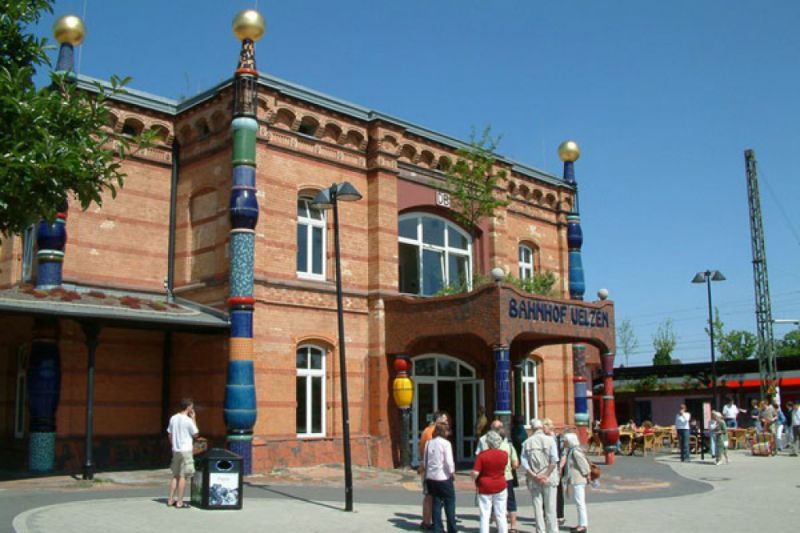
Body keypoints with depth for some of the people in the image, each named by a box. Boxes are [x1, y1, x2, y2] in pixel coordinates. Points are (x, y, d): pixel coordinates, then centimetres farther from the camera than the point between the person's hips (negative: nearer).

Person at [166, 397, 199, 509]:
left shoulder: (173, 418, 4)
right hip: (186, 451, -6)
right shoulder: (188, 420, -15)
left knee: (175, 475, 15)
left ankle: (171, 500, 18)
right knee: (183, 476, 0)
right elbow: (195, 434, -3)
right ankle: (179, 502, 2)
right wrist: (193, 418, -1)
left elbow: (170, 435, 9)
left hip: (175, 450, 7)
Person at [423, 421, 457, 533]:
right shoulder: (446, 443, -12)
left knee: (436, 502, 12)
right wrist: (452, 472, 0)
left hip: (431, 477, 5)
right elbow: (449, 462, -16)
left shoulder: (428, 443, 4)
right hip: (443, 477, -5)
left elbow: (424, 461, 8)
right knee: (450, 502, 8)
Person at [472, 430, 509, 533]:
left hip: (485, 487, -3)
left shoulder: (482, 455, -15)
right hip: (500, 486, 3)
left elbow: (475, 473, -19)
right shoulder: (504, 454, -5)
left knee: (484, 516, 4)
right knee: (501, 515, 11)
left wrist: (475, 481, 2)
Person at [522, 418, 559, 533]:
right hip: (549, 479, -2)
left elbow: (524, 462, -4)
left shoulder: (527, 442, 2)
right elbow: (554, 460, -13)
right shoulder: (549, 440, -4)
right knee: (550, 507, 6)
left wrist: (535, 476, -6)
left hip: (533, 480, 2)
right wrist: (546, 475, -10)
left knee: (537, 507, 8)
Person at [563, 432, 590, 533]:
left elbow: (583, 464, -19)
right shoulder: (571, 450, 12)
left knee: (580, 502, -6)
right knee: (578, 502, 16)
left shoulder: (575, 451, -18)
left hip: (578, 480, -10)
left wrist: (586, 475, -10)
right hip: (575, 480, 10)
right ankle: (581, 524, 24)